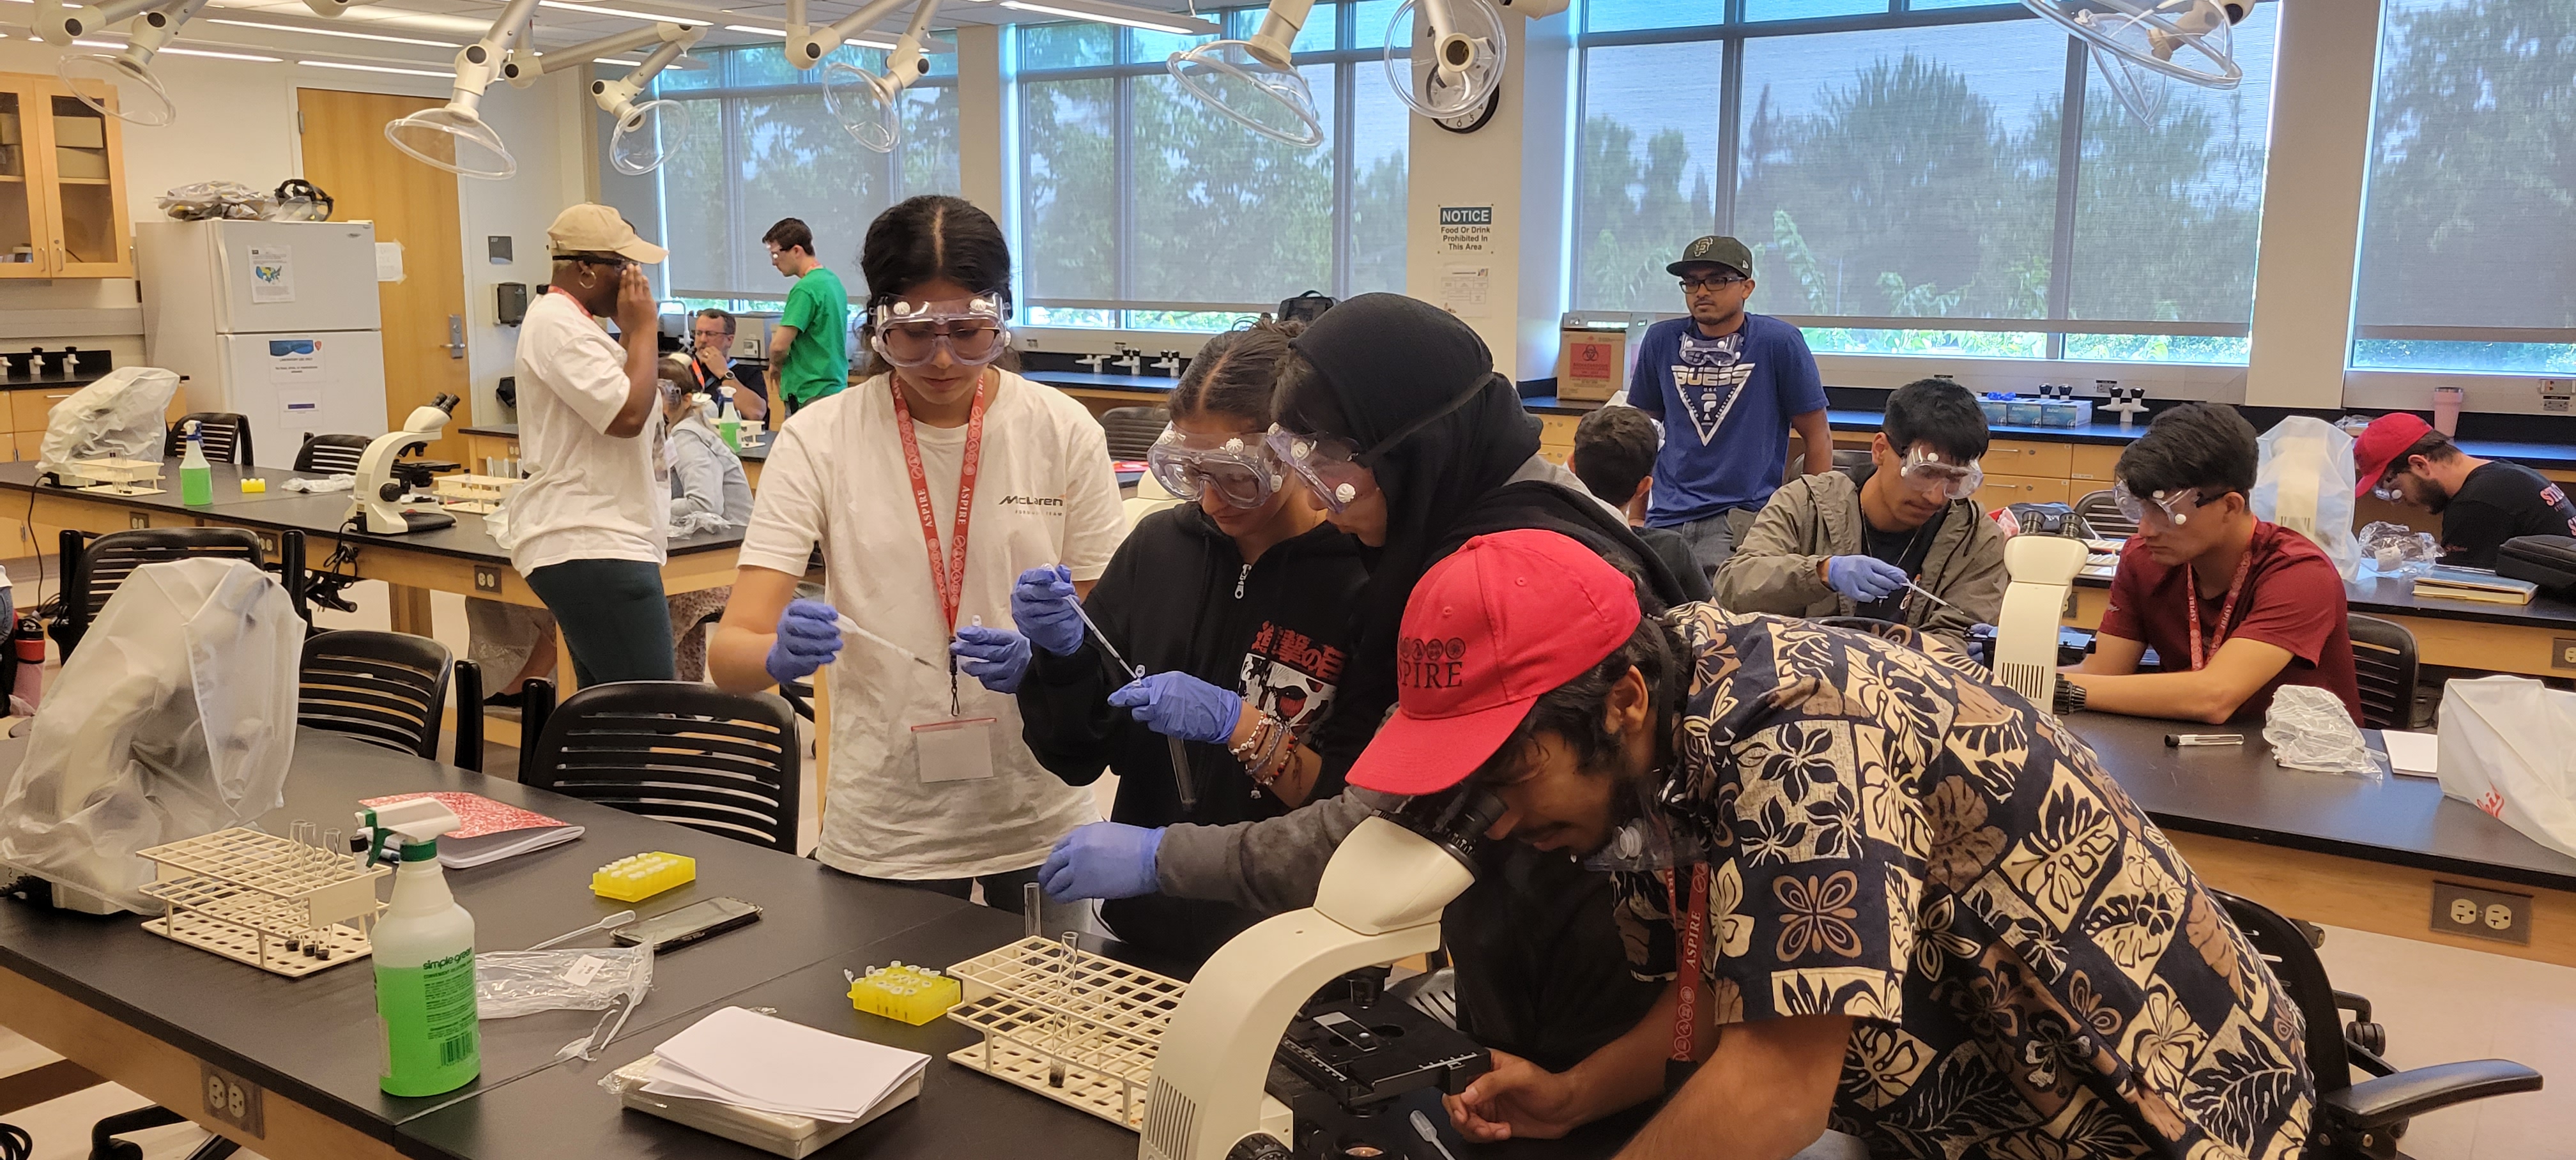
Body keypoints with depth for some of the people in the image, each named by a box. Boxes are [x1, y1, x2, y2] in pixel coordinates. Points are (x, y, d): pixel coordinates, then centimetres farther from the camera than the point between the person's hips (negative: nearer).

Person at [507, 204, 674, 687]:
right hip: (591, 550, -11)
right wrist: (643, 329, -10)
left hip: (593, 542, 11)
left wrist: (633, 333, 16)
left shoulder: (569, 321, 21)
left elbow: (621, 402, 28)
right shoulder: (557, 325, -14)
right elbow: (628, 414, -22)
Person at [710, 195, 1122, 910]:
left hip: (1041, 825, 1)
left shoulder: (1065, 430, -5)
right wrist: (780, 655, -34)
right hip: (884, 836, -1)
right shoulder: (819, 439, -7)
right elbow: (729, 654, -12)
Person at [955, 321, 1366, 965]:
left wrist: (1241, 726, -19)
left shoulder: (1365, 580, -11)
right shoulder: (1160, 544, 4)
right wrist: (1061, 655, -8)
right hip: (1143, 928, 4)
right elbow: (1080, 755, 10)